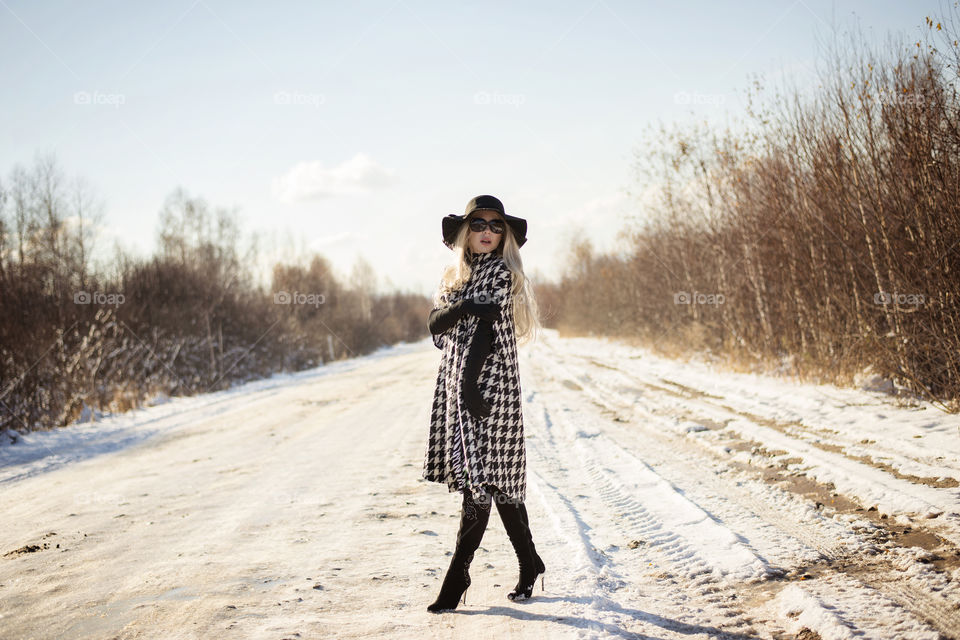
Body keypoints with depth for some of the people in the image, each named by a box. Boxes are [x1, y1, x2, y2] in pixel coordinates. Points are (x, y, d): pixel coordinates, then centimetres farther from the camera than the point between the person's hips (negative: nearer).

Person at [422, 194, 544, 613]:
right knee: (498, 481, 10)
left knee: (483, 475, -9)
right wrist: (463, 306, -14)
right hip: (454, 380, 7)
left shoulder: (501, 271, -3)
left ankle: (457, 576, -6)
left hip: (488, 381, -7)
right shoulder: (455, 276, 18)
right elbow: (435, 324, 5)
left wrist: (469, 384, -20)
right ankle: (529, 565, 21)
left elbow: (486, 330, -13)